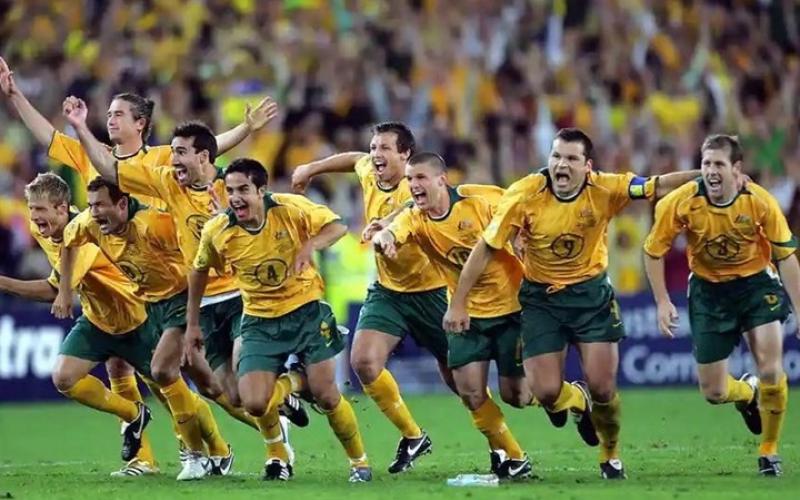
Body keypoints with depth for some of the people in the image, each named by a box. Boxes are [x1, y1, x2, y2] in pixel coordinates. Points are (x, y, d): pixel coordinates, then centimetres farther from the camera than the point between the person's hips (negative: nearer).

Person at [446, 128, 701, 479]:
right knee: (546, 393, -6)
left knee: (602, 387, -6)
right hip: (541, 297, 0)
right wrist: (457, 304, -10)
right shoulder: (523, 195, -19)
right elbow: (485, 248, -12)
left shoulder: (604, 190, -16)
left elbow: (657, 187, -14)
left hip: (592, 292, 0)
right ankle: (578, 401, 33)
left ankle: (611, 456, 24)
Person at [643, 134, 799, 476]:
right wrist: (662, 303, -9)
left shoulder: (760, 202, -20)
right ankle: (748, 393, 40)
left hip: (756, 284, -1)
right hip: (708, 291, 1)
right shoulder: (681, 202, -20)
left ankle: (769, 452, 3)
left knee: (771, 370, -19)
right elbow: (653, 251, -5)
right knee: (713, 392, 1)